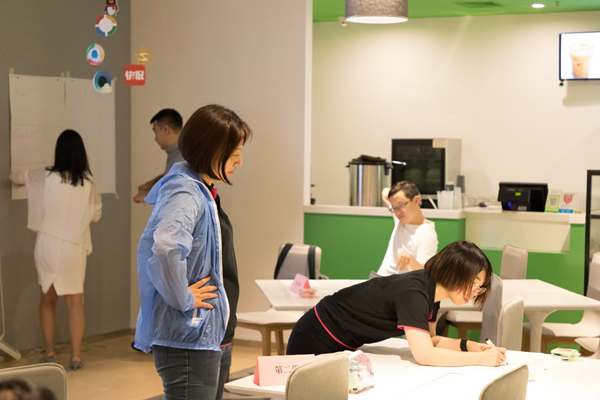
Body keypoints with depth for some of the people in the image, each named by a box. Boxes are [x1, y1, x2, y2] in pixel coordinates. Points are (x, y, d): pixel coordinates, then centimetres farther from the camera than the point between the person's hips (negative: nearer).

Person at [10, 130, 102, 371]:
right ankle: (75, 356, 6)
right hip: (74, 248, -1)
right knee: (75, 302, 8)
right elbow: (96, 215, 5)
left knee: (48, 298, 16)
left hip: (47, 244, 1)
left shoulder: (45, 178, -5)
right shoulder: (88, 183, -7)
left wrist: (15, 177, 38)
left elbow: (17, 178, 14)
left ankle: (48, 352, 18)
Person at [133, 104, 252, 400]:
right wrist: (183, 299, -26)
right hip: (189, 342, -10)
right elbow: (165, 249, -38)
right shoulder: (184, 195, -20)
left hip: (214, 339, 10)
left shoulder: (204, 192, 11)